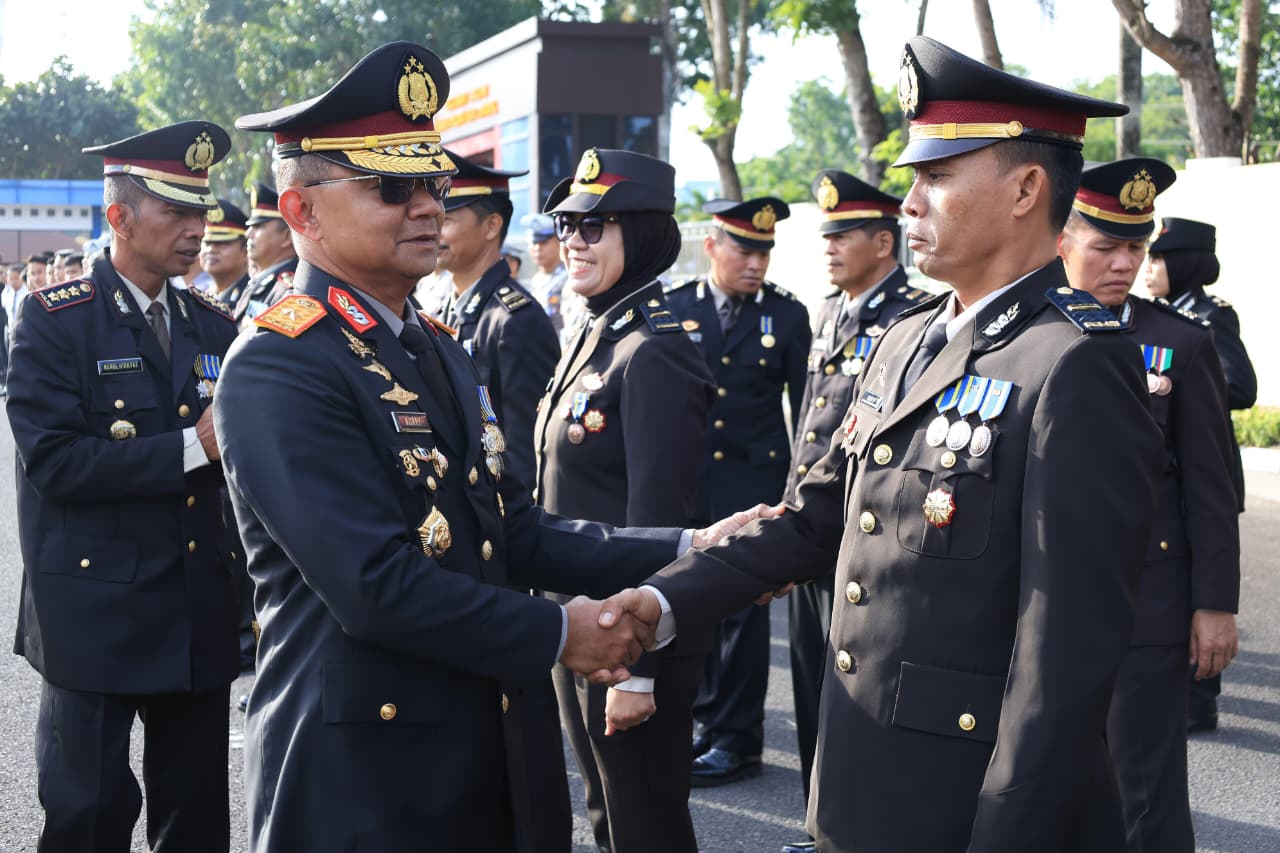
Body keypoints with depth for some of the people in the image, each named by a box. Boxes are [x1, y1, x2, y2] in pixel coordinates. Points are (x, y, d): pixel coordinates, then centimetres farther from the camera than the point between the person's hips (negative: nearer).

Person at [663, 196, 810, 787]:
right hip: (685, 480, 2)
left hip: (755, 482, -2)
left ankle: (736, 737, 12)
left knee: (743, 607, 1)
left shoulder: (788, 315, 0)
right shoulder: (673, 309, 3)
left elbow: (805, 406, 3)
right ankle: (704, 717, 24)